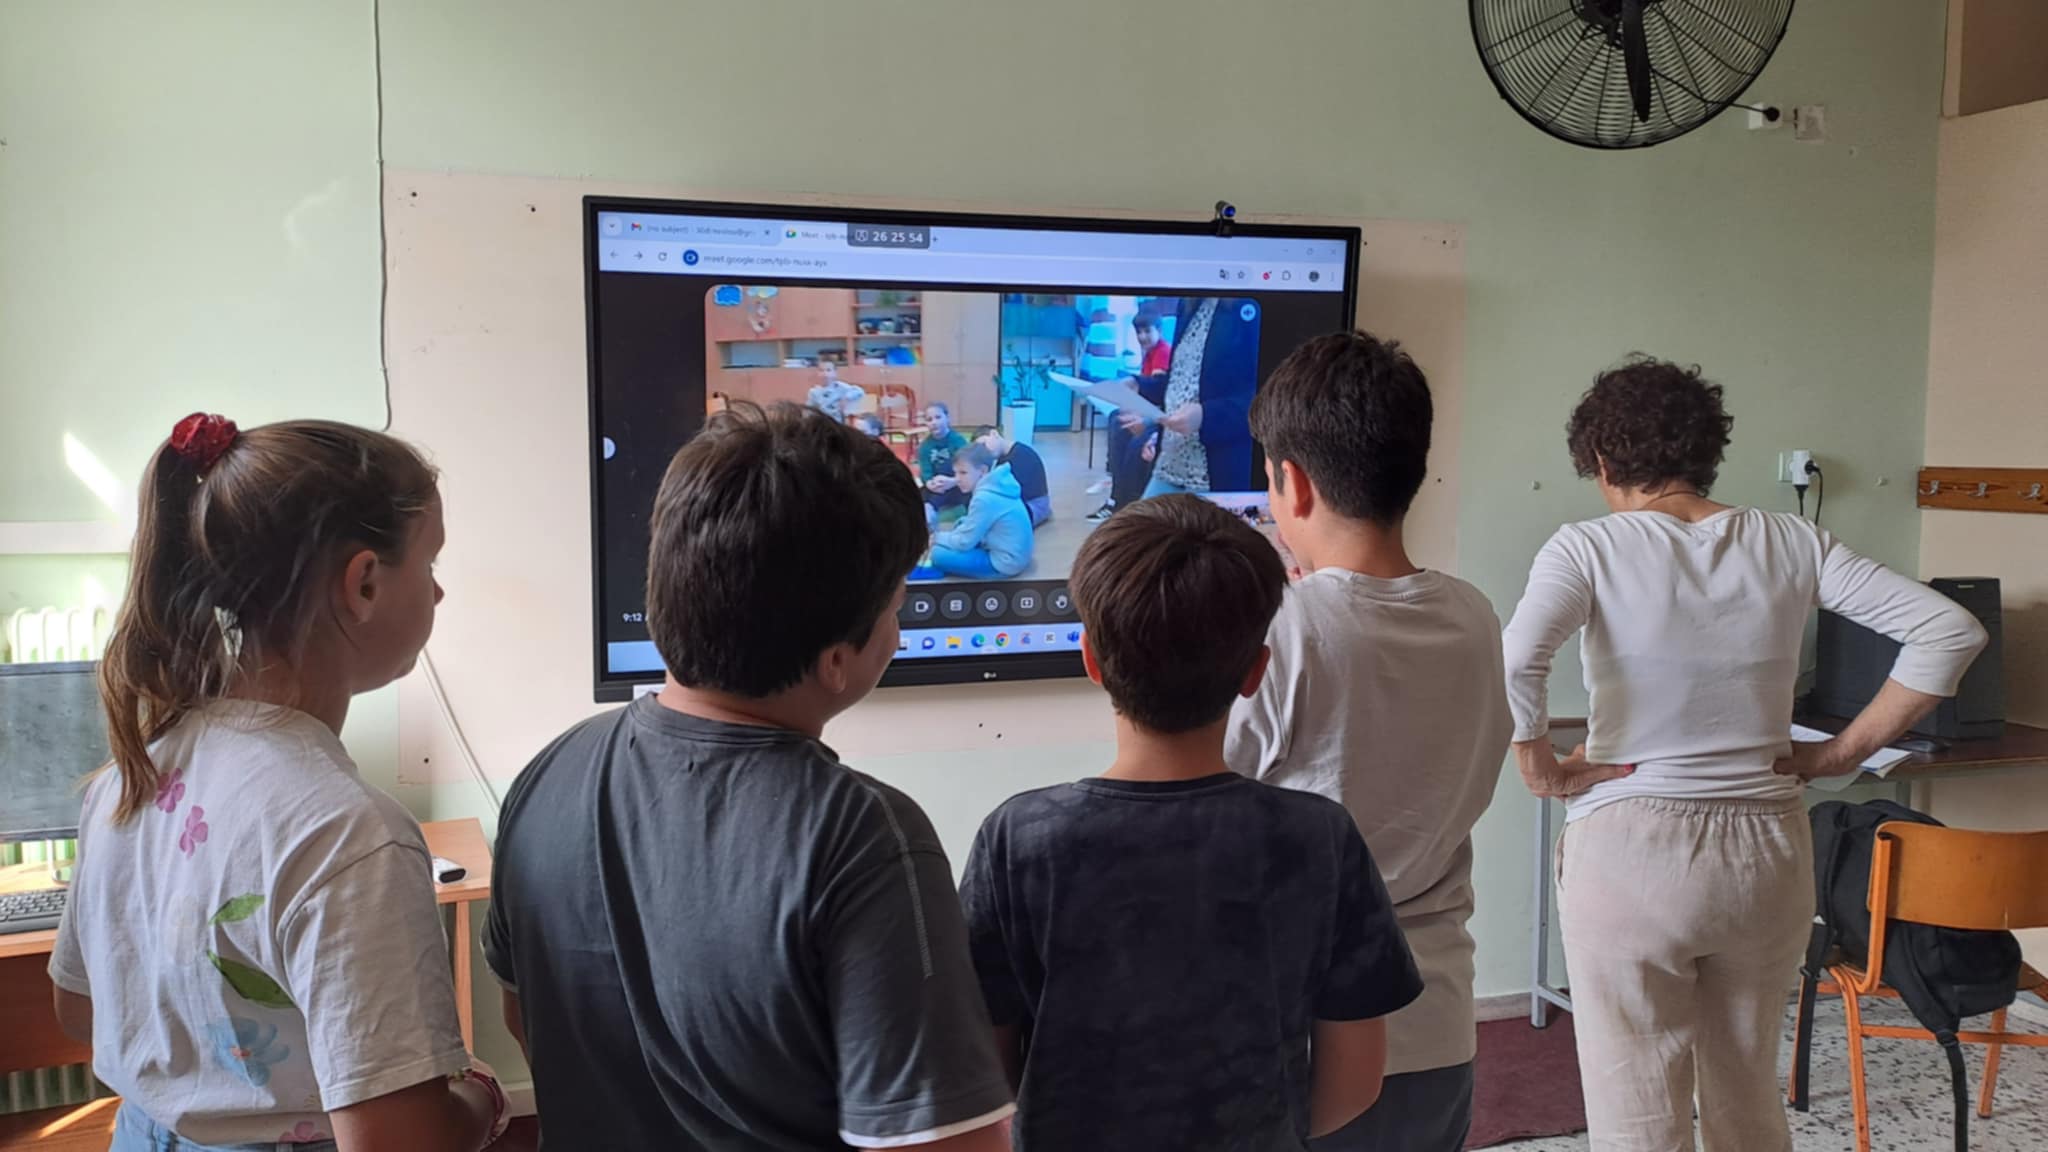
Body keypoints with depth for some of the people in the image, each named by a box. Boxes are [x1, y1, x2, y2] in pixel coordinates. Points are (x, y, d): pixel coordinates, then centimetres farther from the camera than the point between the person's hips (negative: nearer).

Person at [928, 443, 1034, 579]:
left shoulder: (984, 498, -26)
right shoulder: (995, 485, 2)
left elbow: (964, 542, -17)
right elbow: (972, 524, 17)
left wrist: (938, 537, 0)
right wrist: (947, 535, 4)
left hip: (1004, 562, -10)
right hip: (1014, 554, 10)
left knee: (938, 554, -15)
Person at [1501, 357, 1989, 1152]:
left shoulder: (1591, 548, -10)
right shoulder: (1791, 543, 2)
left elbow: (1512, 667, -27)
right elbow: (1951, 632, -1)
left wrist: (1540, 769, -12)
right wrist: (1845, 753, 3)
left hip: (1631, 852, -4)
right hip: (1766, 849, 5)